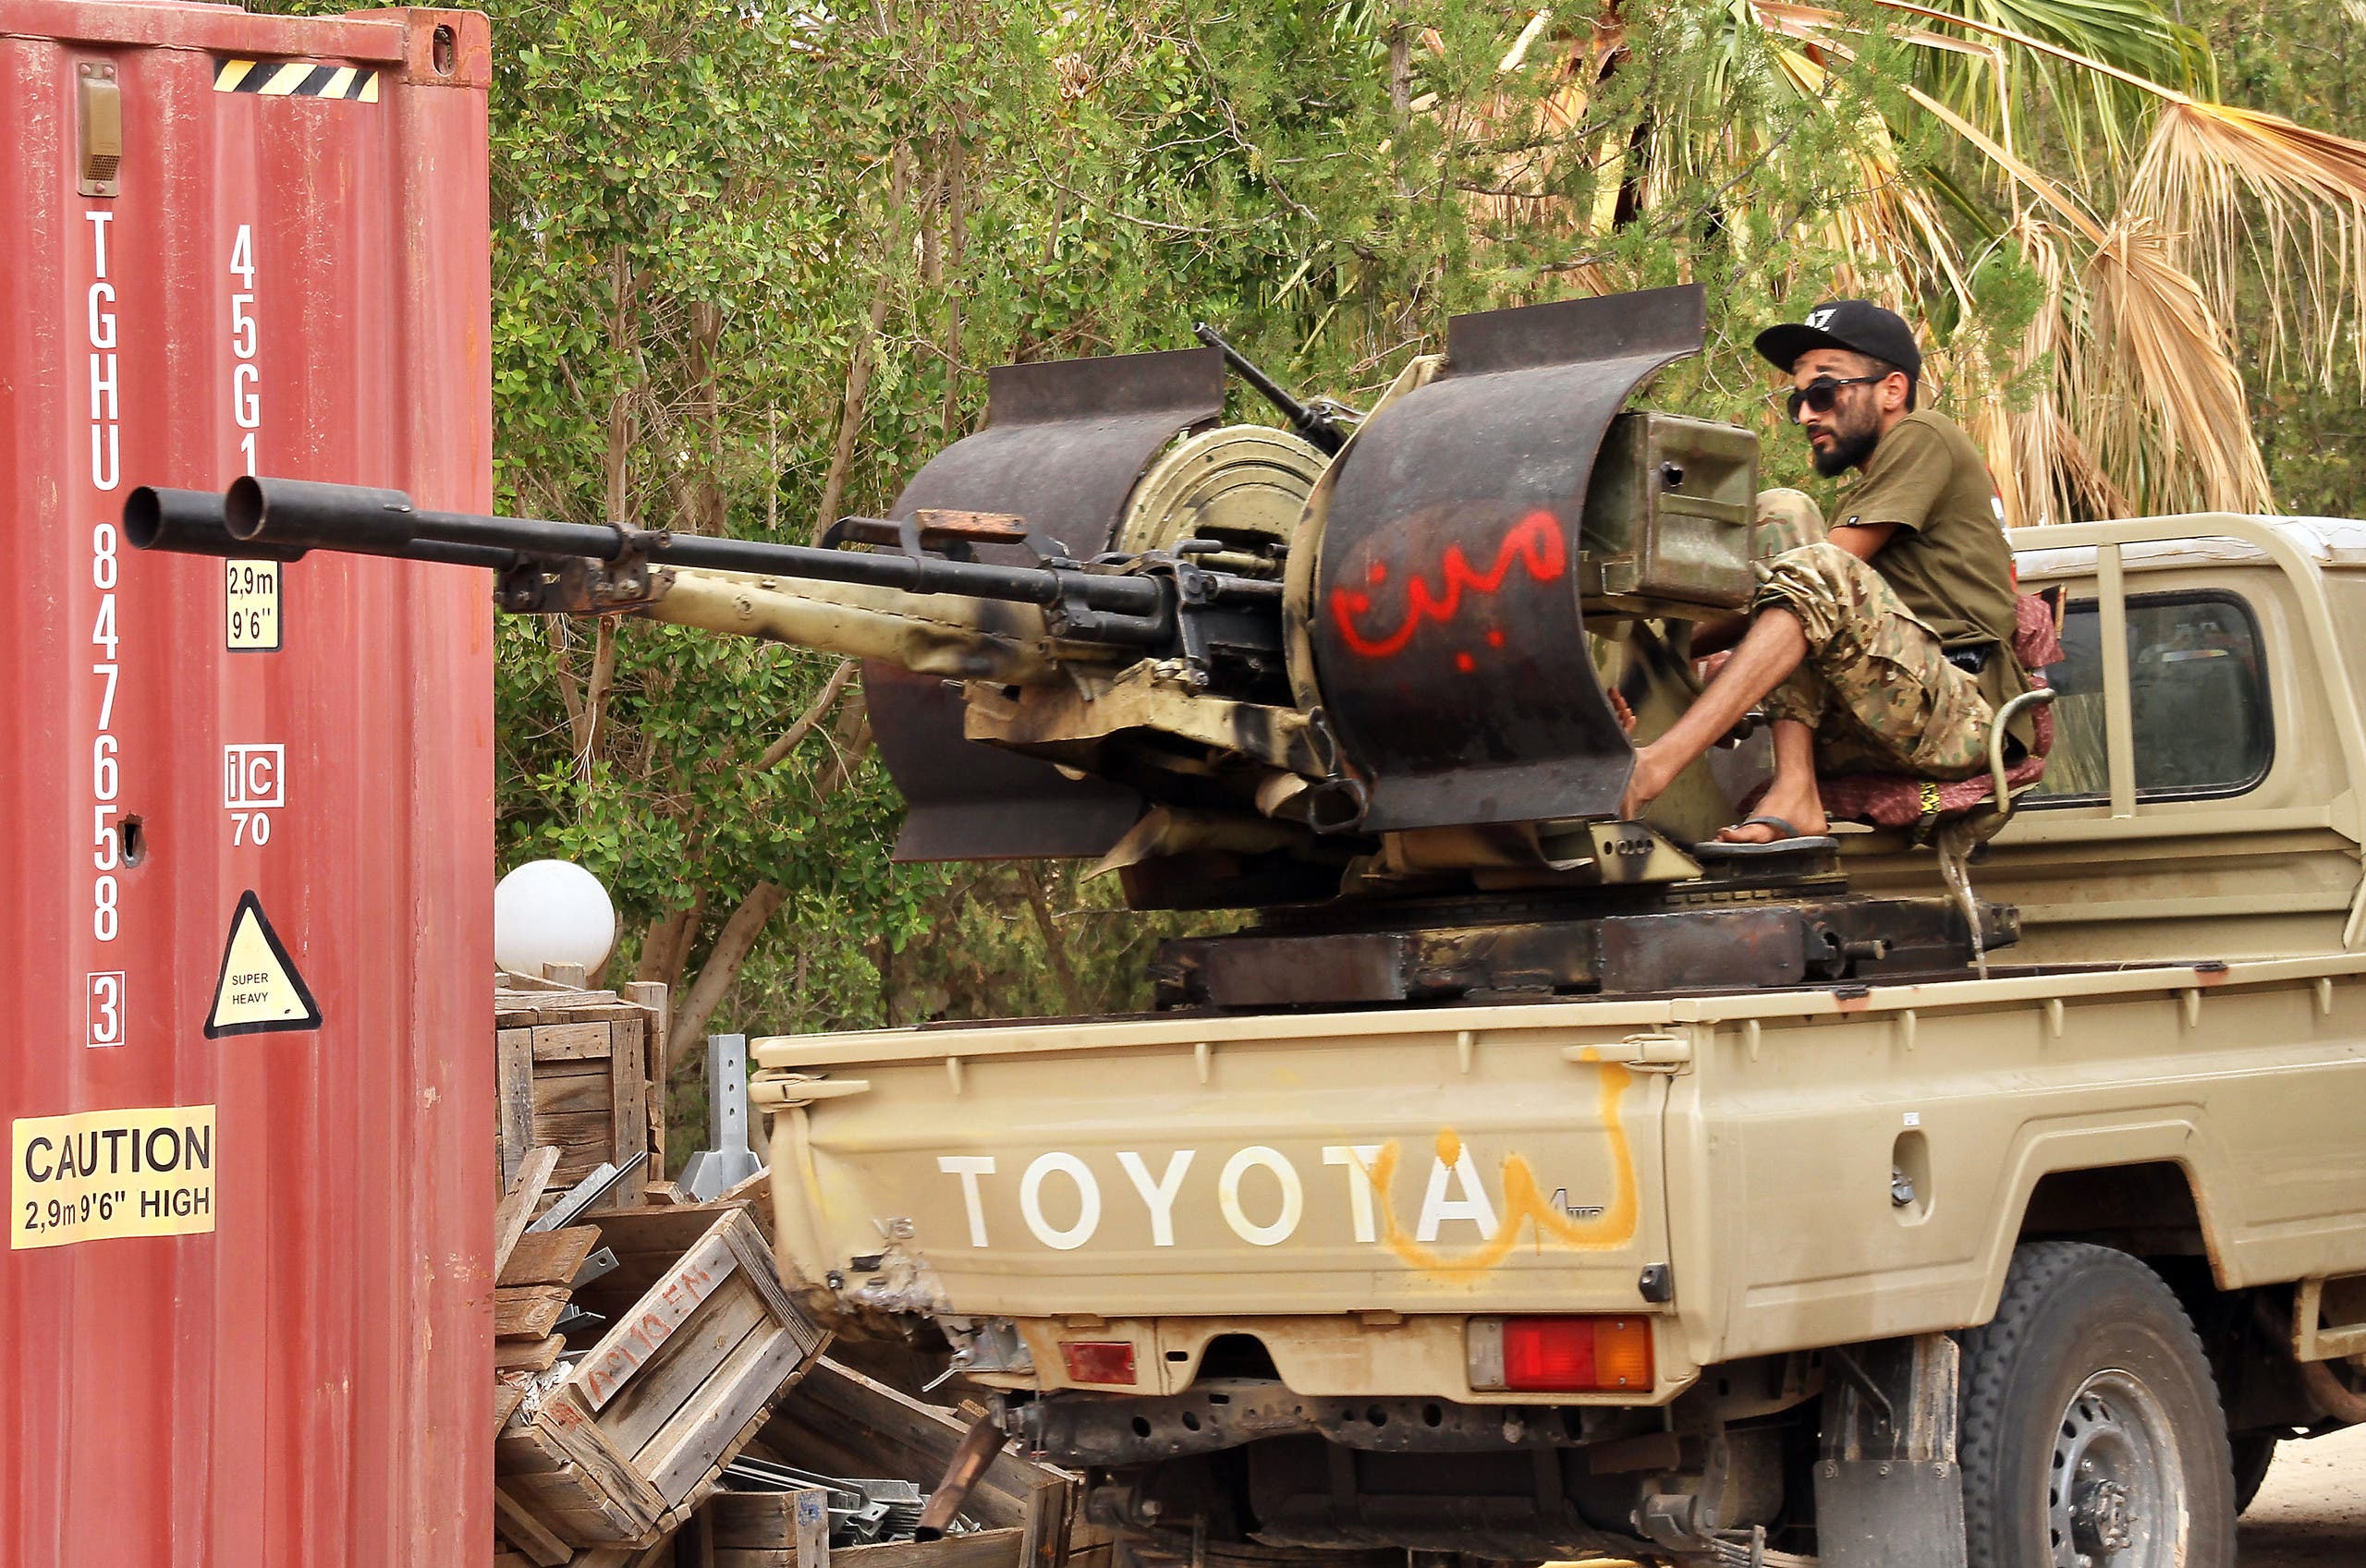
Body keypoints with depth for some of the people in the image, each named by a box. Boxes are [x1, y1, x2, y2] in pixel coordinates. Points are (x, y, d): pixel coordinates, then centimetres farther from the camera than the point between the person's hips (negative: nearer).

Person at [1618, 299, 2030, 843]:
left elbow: (1819, 579, -8)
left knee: (1817, 575, -26)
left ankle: (1661, 761, -42)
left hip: (1964, 716, -8)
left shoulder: (1922, 437, 3)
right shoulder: (1863, 496, 31)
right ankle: (1793, 792, -20)